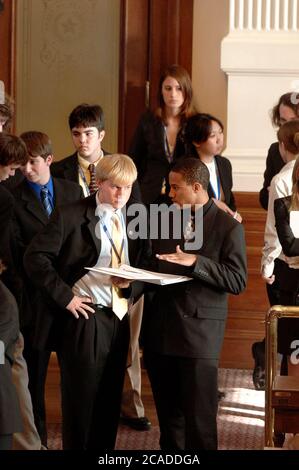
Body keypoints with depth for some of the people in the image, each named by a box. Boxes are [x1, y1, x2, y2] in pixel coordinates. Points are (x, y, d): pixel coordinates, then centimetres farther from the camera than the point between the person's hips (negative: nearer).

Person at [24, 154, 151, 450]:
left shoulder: (133, 222, 9)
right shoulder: (70, 216, -7)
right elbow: (35, 257, -11)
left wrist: (132, 286, -8)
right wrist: (64, 295, -14)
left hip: (119, 317, 5)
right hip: (85, 317, -5)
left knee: (110, 399, 11)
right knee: (81, 398, 2)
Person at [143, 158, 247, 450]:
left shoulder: (228, 227, -4)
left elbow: (237, 281, -11)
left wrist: (196, 262, -20)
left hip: (199, 333, -5)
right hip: (161, 332, 6)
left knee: (199, 419, -5)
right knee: (168, 416, 13)